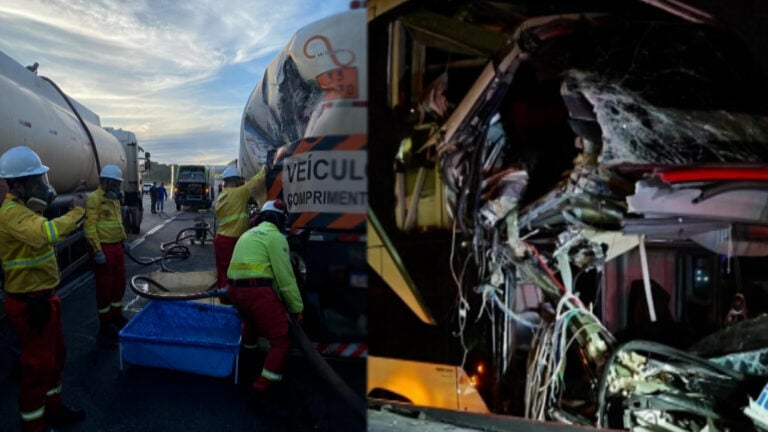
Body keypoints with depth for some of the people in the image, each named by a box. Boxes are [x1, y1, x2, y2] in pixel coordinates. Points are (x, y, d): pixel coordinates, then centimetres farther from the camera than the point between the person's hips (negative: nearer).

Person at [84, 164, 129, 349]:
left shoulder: (114, 198, 14)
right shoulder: (94, 199, -14)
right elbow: (90, 227, -19)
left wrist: (123, 241, 22)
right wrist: (97, 251, -23)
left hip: (117, 246, 9)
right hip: (103, 248, -9)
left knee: (119, 283, 16)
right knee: (104, 286, 1)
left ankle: (116, 315, 31)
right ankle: (105, 323, 12)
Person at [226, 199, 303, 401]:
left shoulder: (248, 234, 23)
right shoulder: (275, 237, -3)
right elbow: (285, 276, -7)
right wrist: (297, 307, 1)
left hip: (234, 288, 9)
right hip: (257, 290, -9)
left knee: (250, 322, 38)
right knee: (281, 341, -1)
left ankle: (245, 359, 56)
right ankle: (262, 387, -6)